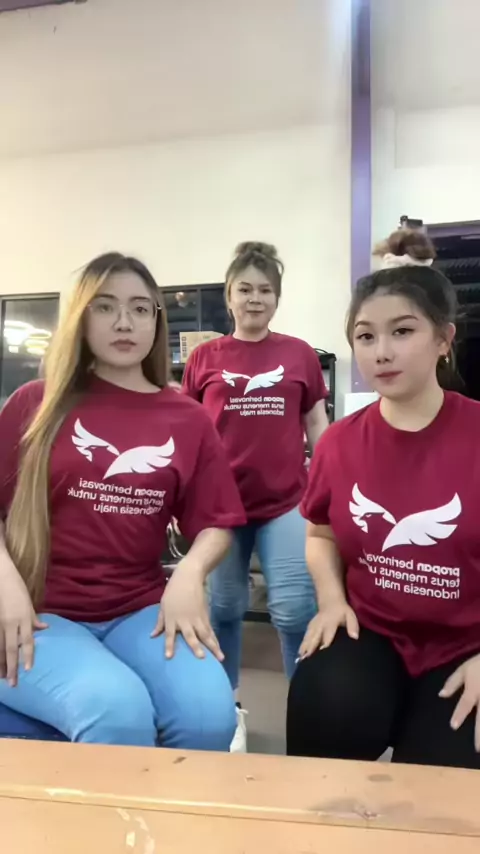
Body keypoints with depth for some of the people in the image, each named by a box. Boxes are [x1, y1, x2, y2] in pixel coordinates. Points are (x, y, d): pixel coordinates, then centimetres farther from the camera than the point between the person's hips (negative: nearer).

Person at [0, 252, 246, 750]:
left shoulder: (188, 419, 6)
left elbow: (214, 524, 6)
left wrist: (188, 576, -14)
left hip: (140, 610, 2)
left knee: (208, 714, -25)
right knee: (116, 710, -31)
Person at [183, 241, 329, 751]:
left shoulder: (300, 355, 3)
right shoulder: (204, 359, 3)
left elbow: (318, 426, 8)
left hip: (286, 501, -1)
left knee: (295, 610, -3)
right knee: (224, 608, 12)